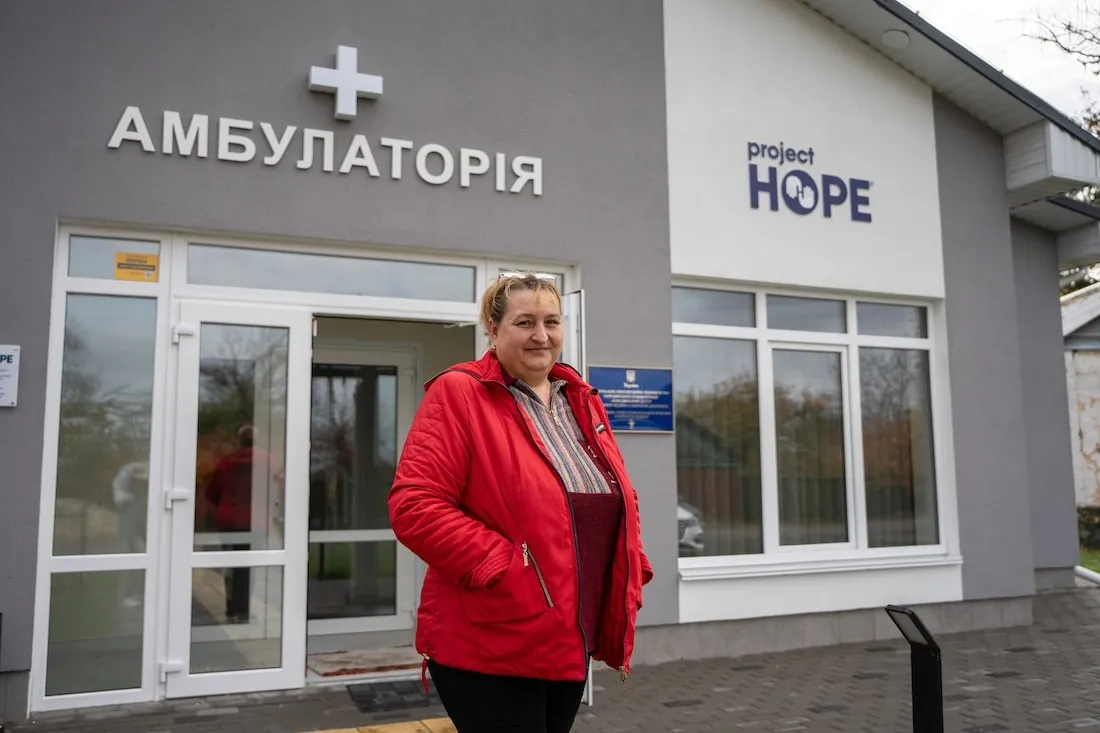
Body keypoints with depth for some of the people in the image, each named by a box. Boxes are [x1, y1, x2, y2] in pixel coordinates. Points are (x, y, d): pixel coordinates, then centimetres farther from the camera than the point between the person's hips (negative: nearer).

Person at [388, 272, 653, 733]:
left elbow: (619, 502, 19)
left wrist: (630, 578, 6)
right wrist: (505, 569, -23)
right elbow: (414, 506, -18)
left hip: (567, 645, 7)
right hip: (487, 650, -7)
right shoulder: (457, 395, -10)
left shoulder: (582, 401, 11)